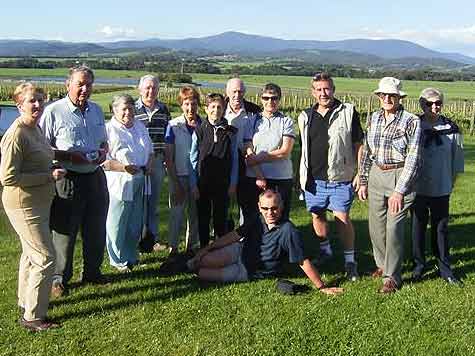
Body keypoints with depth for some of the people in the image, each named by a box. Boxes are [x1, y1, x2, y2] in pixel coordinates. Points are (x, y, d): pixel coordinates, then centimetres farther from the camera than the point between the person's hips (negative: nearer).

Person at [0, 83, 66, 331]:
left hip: (39, 202, 10)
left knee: (31, 253, 23)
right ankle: (32, 317, 6)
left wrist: (52, 167, 5)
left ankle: (25, 302, 41)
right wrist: (49, 176, -23)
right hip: (23, 205, -10)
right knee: (45, 257, -6)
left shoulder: (35, 128, 7)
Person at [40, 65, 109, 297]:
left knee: (96, 230, 16)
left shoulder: (96, 110, 9)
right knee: (65, 232, 5)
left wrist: (103, 151, -1)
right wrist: (69, 156, -21)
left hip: (95, 177, 6)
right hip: (68, 180, -6)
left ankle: (92, 272, 35)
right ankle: (59, 279, 21)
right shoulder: (54, 111, -10)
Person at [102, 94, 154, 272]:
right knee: (117, 226, 0)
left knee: (135, 224, 16)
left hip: (140, 182, 7)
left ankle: (131, 257, 31)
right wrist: (124, 167, -22)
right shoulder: (108, 130, -9)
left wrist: (150, 164, 5)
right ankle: (119, 261, 14)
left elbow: (150, 150, 24)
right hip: (119, 184, -7)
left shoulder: (140, 127, 14)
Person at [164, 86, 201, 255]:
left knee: (195, 214, 11)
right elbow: (169, 158, -5)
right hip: (179, 176, -2)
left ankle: (192, 246, 26)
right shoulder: (174, 126, -7)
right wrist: (175, 183, -9)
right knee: (176, 213, 5)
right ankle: (172, 248, 18)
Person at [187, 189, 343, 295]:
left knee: (201, 273, -7)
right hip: (240, 251, 4)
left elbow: (304, 262, -28)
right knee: (192, 264, 0)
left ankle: (197, 269, 27)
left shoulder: (288, 231, -31)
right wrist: (207, 248, 3)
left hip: (251, 271, -4)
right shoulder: (258, 220, -13)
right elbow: (235, 235, -1)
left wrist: (322, 287, -28)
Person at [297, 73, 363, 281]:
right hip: (313, 178, 4)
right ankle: (325, 252, 33)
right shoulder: (306, 117, 10)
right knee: (317, 216, 13)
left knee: (342, 218, -4)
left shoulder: (348, 112, -1)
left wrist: (360, 173, -5)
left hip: (340, 178, -4)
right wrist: (302, 175, 15)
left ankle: (350, 260, 7)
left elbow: (358, 144, 0)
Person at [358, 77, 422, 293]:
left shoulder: (411, 121, -10)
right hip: (376, 175, 5)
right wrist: (363, 181, 12)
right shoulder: (373, 119, 6)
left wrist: (400, 190, -15)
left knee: (394, 227, -6)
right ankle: (382, 264, 33)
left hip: (400, 176, -5)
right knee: (376, 225, 11)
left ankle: (392, 277, 7)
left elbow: (413, 158, -12)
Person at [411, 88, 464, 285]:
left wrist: (451, 182, 8)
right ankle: (419, 266, 22)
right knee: (418, 227, 9)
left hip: (441, 189, 1)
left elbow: (457, 158, 7)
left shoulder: (451, 128, -2)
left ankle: (445, 269, 18)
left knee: (441, 228, 8)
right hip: (418, 187, -1)